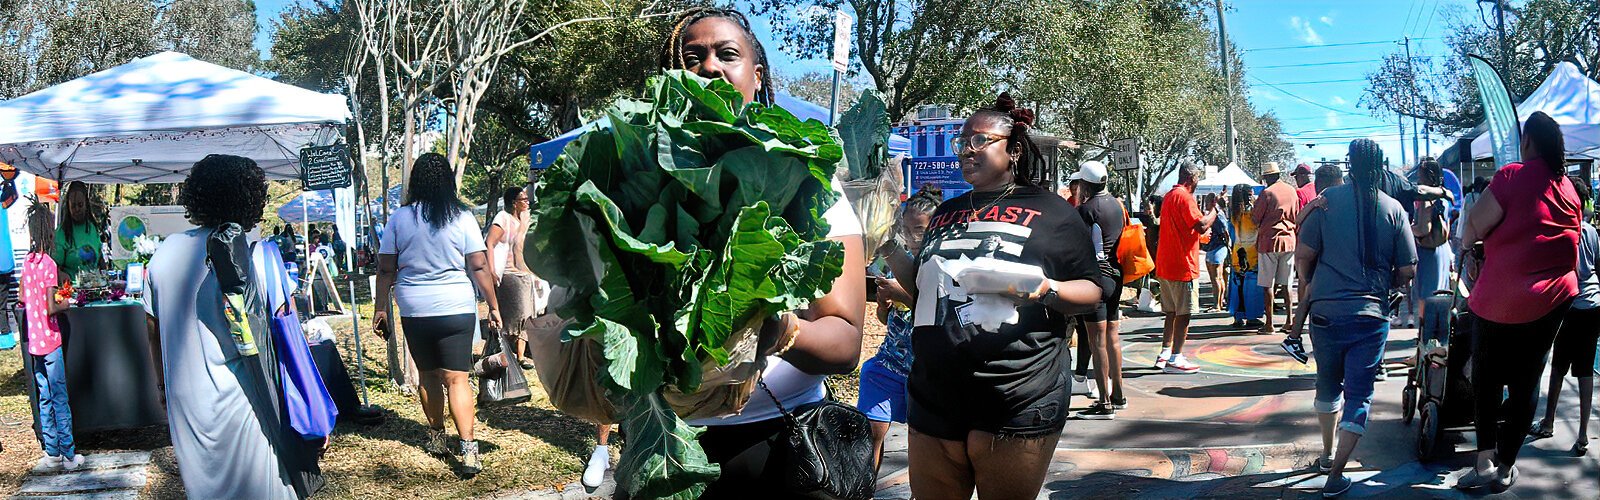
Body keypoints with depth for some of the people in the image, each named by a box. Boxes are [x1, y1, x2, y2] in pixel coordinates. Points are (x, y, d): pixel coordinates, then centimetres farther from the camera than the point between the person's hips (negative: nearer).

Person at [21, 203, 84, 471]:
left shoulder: (27, 262, 5)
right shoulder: (49, 264, -16)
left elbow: (23, 299, 17)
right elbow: (51, 308, -19)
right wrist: (64, 304, 0)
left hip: (34, 341, 7)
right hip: (50, 341, -7)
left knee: (45, 398, 12)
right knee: (60, 399, 0)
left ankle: (51, 452, 17)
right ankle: (69, 455, 5)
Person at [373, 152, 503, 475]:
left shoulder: (399, 219, 0)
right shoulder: (463, 218, -3)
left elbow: (385, 270, 2)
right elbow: (480, 267, -4)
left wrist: (381, 308, 10)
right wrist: (493, 306, 3)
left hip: (414, 312, 1)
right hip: (457, 310, -1)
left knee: (427, 375, 18)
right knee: (457, 378, -2)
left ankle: (436, 437, 30)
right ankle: (468, 448, -10)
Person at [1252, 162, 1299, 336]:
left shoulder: (1267, 193, -12)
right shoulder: (1292, 191, 7)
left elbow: (1255, 219, -7)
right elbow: (1297, 217, 16)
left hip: (1270, 240, -5)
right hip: (1289, 240, 6)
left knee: (1268, 285, 0)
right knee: (1286, 284, 11)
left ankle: (1269, 323, 0)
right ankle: (1289, 320, 11)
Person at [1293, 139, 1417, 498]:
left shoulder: (1328, 200, -5)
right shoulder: (1393, 208, -3)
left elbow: (1303, 253, -6)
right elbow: (1407, 270, 0)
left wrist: (1308, 285, 13)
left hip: (1326, 311, 1)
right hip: (1371, 314, -1)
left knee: (1328, 384, 21)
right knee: (1359, 394, 5)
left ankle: (1328, 455, 33)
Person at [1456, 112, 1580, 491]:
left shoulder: (1512, 176, -14)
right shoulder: (1569, 189, 6)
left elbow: (1476, 223, -17)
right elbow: (1571, 247, 14)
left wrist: (1468, 248, 2)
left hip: (1500, 299, -5)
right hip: (1553, 298, 5)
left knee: (1487, 377, 10)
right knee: (1527, 381, 11)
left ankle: (1485, 462, 4)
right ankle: (1506, 468, 17)